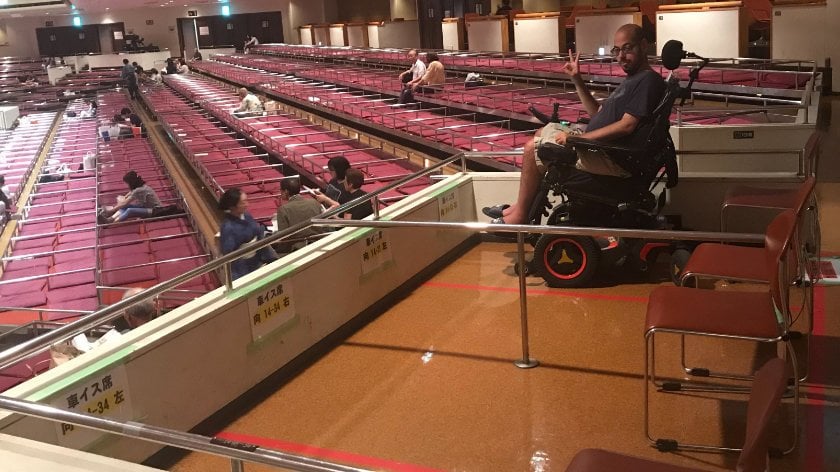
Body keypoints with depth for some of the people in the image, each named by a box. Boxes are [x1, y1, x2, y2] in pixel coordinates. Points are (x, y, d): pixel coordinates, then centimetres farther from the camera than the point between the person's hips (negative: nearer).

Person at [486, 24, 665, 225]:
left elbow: (627, 126, -20)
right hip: (602, 149, 11)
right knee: (542, 133, 18)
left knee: (533, 148, -14)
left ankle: (519, 216, -2)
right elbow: (598, 113, 21)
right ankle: (522, 206, 13)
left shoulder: (648, 80, -11)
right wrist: (577, 80, 12)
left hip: (614, 161, -11)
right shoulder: (632, 80, 20)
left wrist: (577, 138, -19)